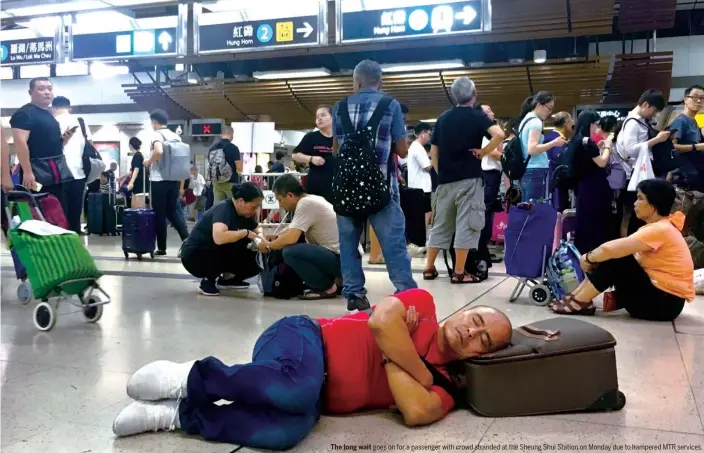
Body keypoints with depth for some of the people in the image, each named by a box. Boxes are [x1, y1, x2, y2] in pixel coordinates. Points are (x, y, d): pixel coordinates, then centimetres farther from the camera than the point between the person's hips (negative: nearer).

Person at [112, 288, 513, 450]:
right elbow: (382, 320, -15)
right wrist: (421, 371, -5)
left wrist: (392, 354, -7)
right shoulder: (424, 304, 6)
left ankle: (180, 415, -14)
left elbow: (416, 412, -10)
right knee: (297, 388, -40)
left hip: (317, 399, 3)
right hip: (302, 336, -3)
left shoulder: (445, 387, 12)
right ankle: (193, 376, -14)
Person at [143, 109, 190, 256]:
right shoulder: (176, 136, 13)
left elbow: (159, 151, -27)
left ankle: (161, 248, 8)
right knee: (174, 212, 12)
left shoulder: (157, 134, -7)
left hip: (159, 180, -6)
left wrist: (148, 162, -9)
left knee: (160, 214, 3)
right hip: (174, 179, 6)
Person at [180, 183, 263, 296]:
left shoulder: (245, 213, -2)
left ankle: (227, 279, 13)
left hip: (216, 255, 8)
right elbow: (219, 237, -45)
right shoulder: (224, 209, -26)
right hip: (193, 256, -8)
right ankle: (208, 280, -14)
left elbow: (257, 229, 16)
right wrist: (245, 233, -31)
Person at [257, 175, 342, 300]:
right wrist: (274, 239, 15)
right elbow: (293, 230, 24)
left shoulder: (306, 204, -16)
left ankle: (327, 287, -6)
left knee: (290, 251, -22)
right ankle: (334, 280, 15)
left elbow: (291, 238, -23)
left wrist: (268, 246, -6)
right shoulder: (312, 199, 11)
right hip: (345, 257, 10)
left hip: (340, 259, -10)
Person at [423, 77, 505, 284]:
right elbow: (499, 134, -21)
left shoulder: (443, 118, 10)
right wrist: (483, 152, -8)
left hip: (445, 180, 5)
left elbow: (434, 152, 11)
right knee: (466, 225, -1)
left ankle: (429, 268, 15)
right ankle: (459, 272, -1)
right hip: (468, 179, -5)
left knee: (440, 224, 12)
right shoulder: (477, 116, -3)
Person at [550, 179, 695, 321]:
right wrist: (593, 257, -7)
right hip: (658, 290, 9)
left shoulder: (660, 230, -22)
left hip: (666, 302, -9)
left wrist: (588, 258, -10)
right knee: (614, 255, 4)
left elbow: (609, 249, -30)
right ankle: (576, 297, 0)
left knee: (614, 260, -18)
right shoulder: (661, 226, 11)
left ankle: (580, 302, -8)